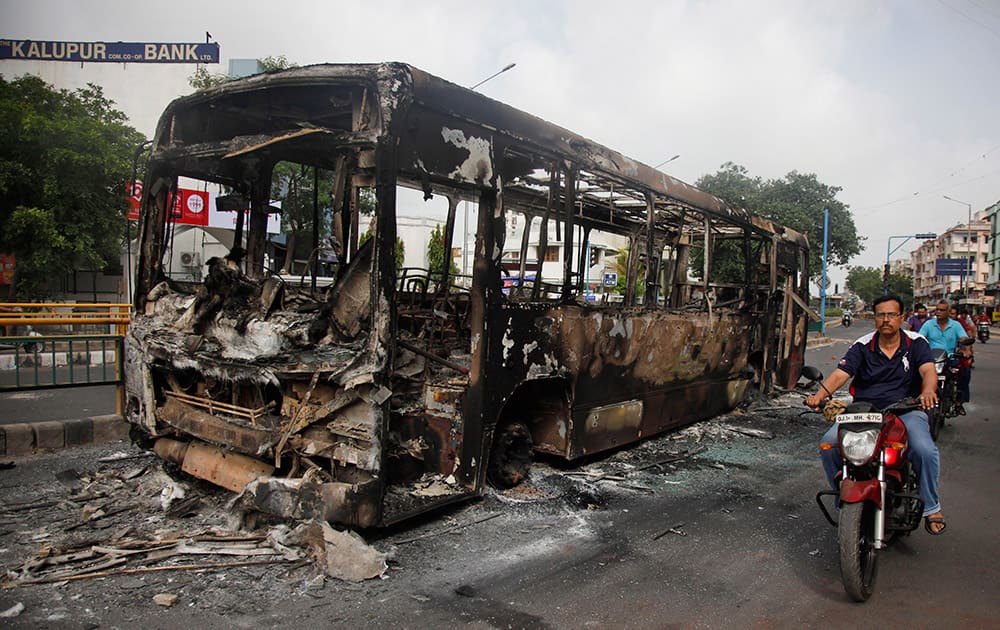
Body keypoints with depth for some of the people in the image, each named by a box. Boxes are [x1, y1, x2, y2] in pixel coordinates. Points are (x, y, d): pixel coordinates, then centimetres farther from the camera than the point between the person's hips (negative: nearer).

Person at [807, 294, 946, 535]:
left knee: (925, 450, -30)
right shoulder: (862, 346, 5)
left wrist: (928, 391, -37)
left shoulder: (916, 343, 5)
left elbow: (928, 370, -12)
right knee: (829, 444, -20)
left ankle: (931, 507, -3)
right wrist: (819, 395, -25)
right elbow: (840, 373, -6)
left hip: (905, 410, -1)